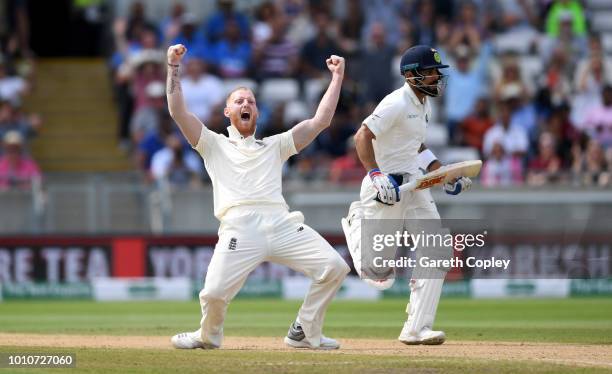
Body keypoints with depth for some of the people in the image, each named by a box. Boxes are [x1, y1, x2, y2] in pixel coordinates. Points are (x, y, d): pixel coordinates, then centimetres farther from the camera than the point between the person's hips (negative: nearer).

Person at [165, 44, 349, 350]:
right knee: (214, 292, -22)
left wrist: (337, 77, 21)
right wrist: (173, 66, 9)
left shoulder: (274, 146, 29)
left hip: (282, 224, 3)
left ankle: (304, 333, 6)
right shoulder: (214, 145, 24)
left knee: (334, 267, -14)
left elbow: (320, 121, 24)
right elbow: (177, 111, 14)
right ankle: (209, 336, 14)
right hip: (239, 229, -3)